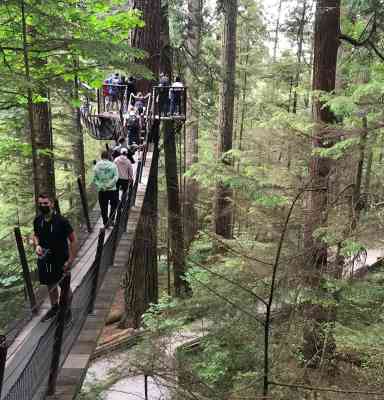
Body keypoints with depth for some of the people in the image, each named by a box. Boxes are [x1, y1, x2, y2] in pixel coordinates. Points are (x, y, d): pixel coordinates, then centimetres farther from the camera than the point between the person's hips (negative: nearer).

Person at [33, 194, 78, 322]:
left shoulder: (61, 221, -21)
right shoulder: (37, 220, -6)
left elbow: (73, 240, -16)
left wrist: (70, 260, -18)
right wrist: (37, 245, -9)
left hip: (61, 260, -4)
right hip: (44, 259, 5)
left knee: (64, 286, 12)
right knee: (51, 285, 22)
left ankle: (67, 309, 35)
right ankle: (54, 307, 44)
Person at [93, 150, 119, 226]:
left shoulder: (97, 166, -1)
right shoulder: (113, 165, -6)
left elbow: (94, 179, -4)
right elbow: (116, 177, -14)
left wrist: (100, 186, 1)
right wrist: (109, 185, -7)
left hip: (101, 191, 2)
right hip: (112, 190, -2)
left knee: (103, 208, 12)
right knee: (114, 205, 18)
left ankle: (105, 223, 19)